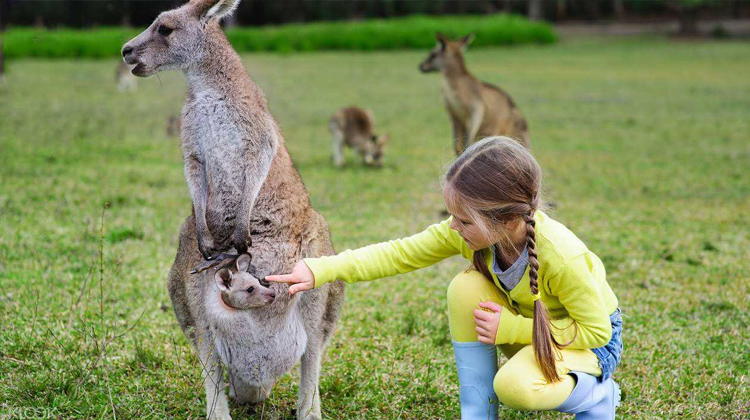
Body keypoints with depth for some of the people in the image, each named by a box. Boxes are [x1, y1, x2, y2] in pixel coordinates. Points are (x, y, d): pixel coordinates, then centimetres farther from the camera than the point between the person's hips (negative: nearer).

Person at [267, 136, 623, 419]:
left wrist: (511, 328, -29)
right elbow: (400, 253, -16)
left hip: (593, 340, -6)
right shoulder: (467, 231, -21)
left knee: (513, 386, -36)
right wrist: (321, 270, -27)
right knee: (465, 287, -24)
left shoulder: (562, 258, -36)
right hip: (526, 326, 6)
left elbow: (597, 330, -25)